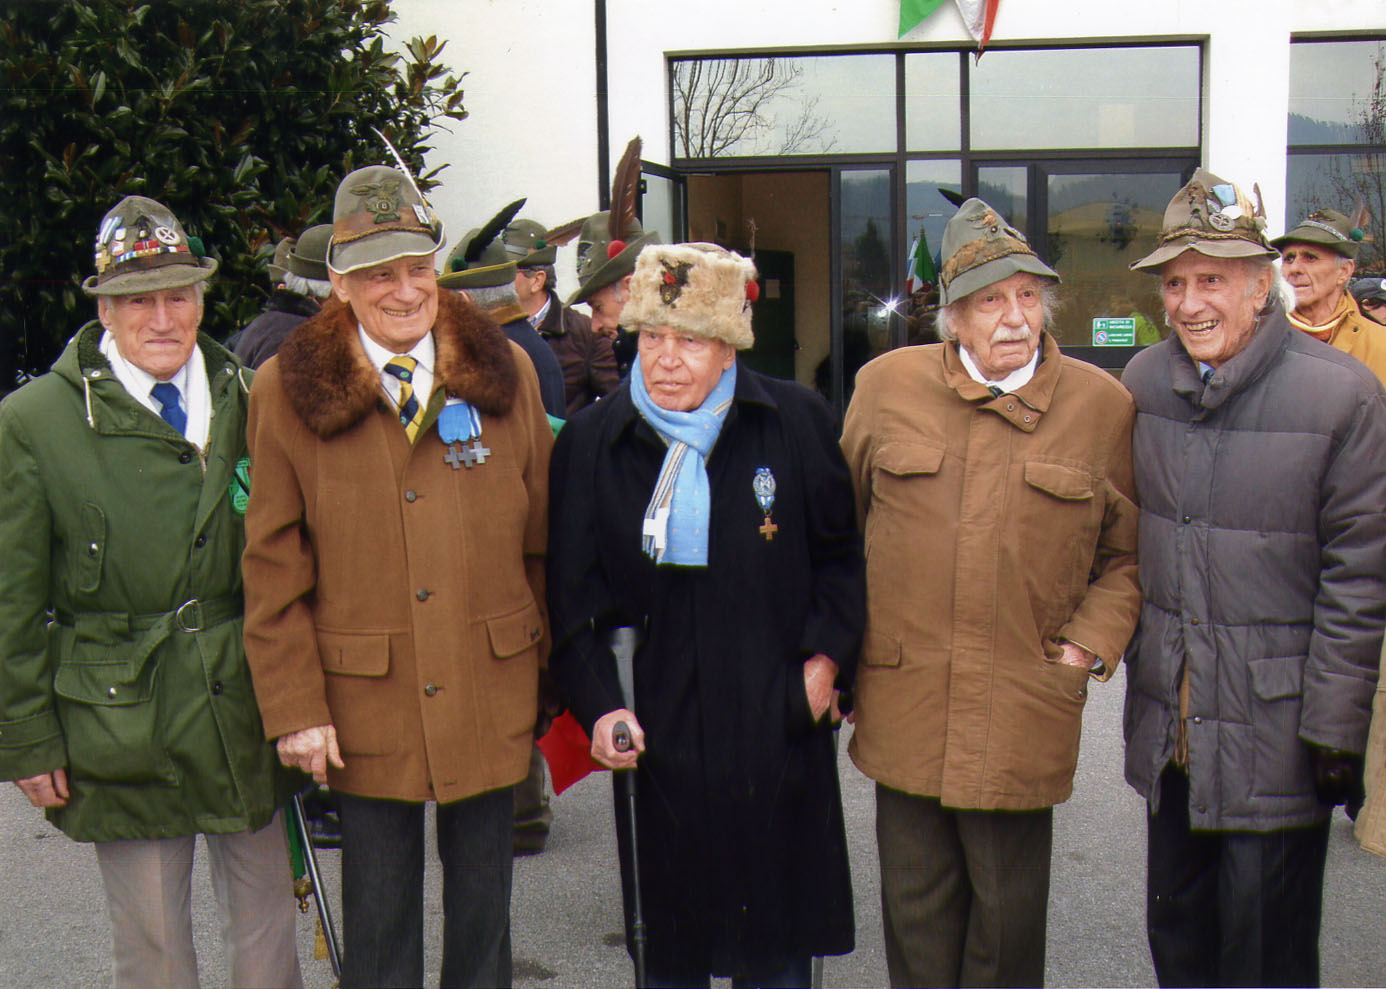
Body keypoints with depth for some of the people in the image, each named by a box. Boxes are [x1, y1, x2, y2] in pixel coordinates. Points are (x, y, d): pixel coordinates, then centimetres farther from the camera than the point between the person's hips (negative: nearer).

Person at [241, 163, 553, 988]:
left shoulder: (505, 370, 2)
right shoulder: (289, 388, -4)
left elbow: (540, 540, 6)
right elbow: (273, 567, -3)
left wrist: (549, 670, 8)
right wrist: (294, 706, -6)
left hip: (491, 689, 2)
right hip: (363, 699, -1)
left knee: (483, 893, 16)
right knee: (378, 910, 11)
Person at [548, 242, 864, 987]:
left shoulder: (798, 423, -2)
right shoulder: (590, 442, -1)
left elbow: (843, 554, 8)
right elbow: (572, 597, 1)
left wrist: (828, 655, -5)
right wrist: (598, 704, -10)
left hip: (779, 735, 0)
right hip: (656, 738, 0)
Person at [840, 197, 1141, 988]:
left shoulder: (1103, 405, 0)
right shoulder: (885, 386, 3)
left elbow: (1128, 553, 7)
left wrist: (1087, 648, -4)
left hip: (1023, 720, -1)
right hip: (903, 708, 2)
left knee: (1008, 917, 11)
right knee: (917, 911, 14)